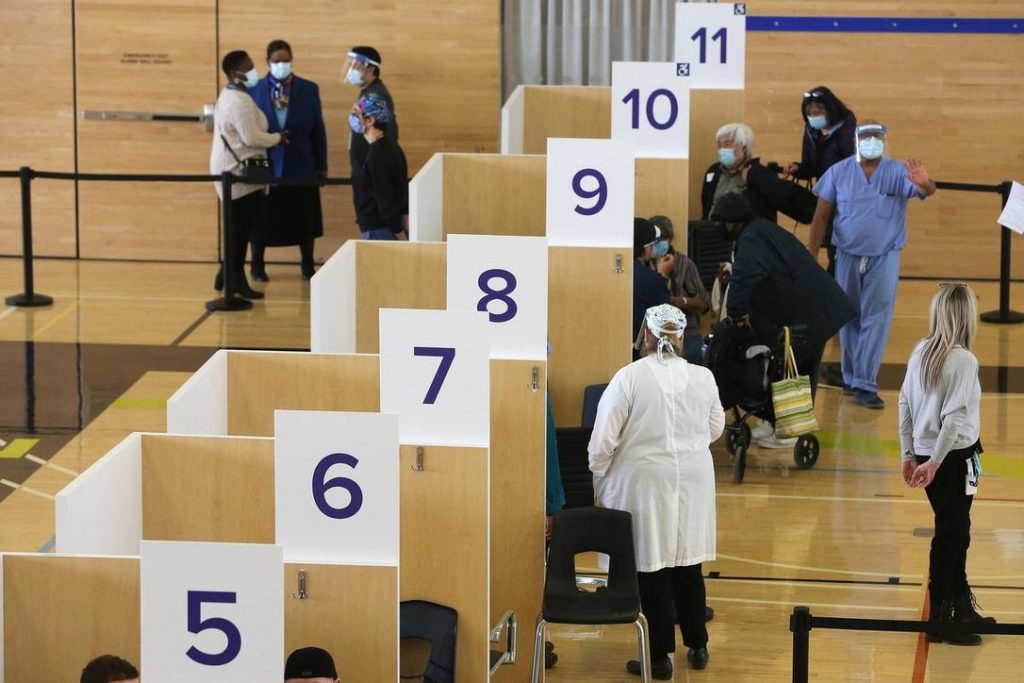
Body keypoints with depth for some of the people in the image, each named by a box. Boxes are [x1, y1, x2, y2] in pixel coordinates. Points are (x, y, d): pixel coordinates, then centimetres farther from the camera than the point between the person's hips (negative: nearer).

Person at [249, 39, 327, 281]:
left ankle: (308, 266, 23)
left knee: (304, 220, 9)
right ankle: (257, 267, 22)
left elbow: (318, 130, 3)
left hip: (301, 167, 1)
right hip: (265, 167, -1)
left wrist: (321, 166, 3)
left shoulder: (309, 90, 1)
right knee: (262, 219, 8)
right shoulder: (254, 90, -4)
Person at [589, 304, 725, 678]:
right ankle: (697, 646, 26)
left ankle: (659, 656, 9)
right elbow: (715, 429, 13)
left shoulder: (629, 377, -14)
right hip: (693, 481, 4)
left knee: (652, 570, 3)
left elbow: (603, 441, -12)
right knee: (687, 564, 16)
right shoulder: (703, 378, -3)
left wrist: (600, 485, 3)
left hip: (645, 482, -4)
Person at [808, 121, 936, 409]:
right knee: (849, 319, 11)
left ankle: (865, 385, -4)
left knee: (876, 320, -5)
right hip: (848, 256, 2)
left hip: (884, 258, -1)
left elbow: (926, 191, -24)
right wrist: (810, 257, -4)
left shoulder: (898, 173, -6)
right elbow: (821, 216, 0)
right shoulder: (839, 172, -2)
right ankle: (850, 377, 25)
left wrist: (925, 184, -49)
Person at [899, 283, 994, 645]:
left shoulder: (920, 353, 3)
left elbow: (904, 404, 8)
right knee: (949, 536, 1)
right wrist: (935, 462, -18)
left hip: (926, 455, 7)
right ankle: (940, 619, 7)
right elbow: (953, 417, -21)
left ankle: (961, 605, 33)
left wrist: (909, 454, 13)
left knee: (957, 533, 20)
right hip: (955, 458, -7)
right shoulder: (963, 361, -18)